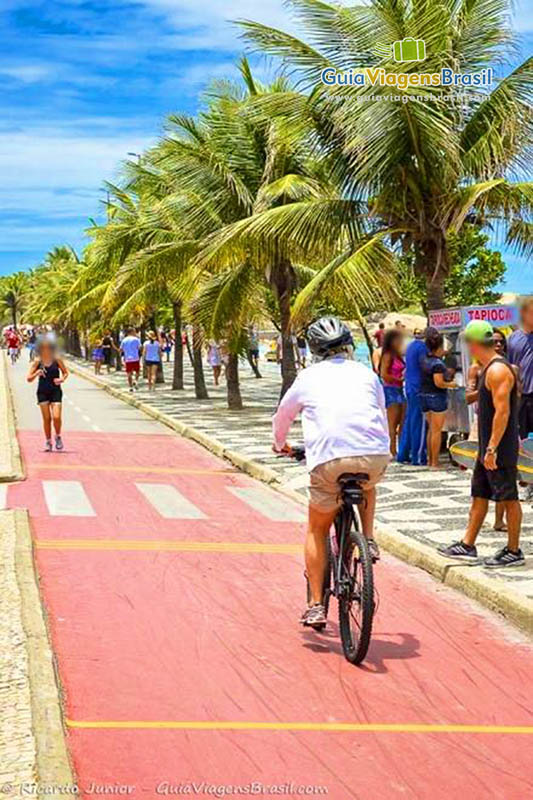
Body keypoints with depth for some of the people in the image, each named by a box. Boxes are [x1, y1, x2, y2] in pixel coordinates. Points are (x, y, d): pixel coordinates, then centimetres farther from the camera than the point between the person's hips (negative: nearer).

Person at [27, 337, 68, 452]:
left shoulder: (57, 360, -2)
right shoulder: (37, 362, -2)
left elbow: (65, 372, 11)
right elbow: (29, 379, -1)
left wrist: (62, 379, -10)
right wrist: (36, 373, -20)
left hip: (56, 391, -1)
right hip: (42, 392, 1)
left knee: (56, 417, -12)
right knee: (47, 418, 1)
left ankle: (58, 437, 14)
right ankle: (48, 441, 17)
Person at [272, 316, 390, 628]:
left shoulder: (309, 377, 17)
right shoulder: (367, 374, 21)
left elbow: (283, 416, 32)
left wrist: (280, 444, 53)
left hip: (329, 459, -2)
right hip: (375, 456, 2)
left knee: (317, 529, 17)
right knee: (368, 486, 39)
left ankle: (316, 605, 16)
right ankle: (369, 541, 23)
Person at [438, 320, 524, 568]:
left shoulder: (498, 371, -18)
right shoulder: (489, 369, 14)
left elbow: (503, 411, -23)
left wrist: (492, 449, -24)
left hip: (500, 449, -10)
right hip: (488, 447, 10)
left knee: (508, 498, -1)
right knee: (479, 495, 13)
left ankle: (514, 552, 8)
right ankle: (467, 546, 20)